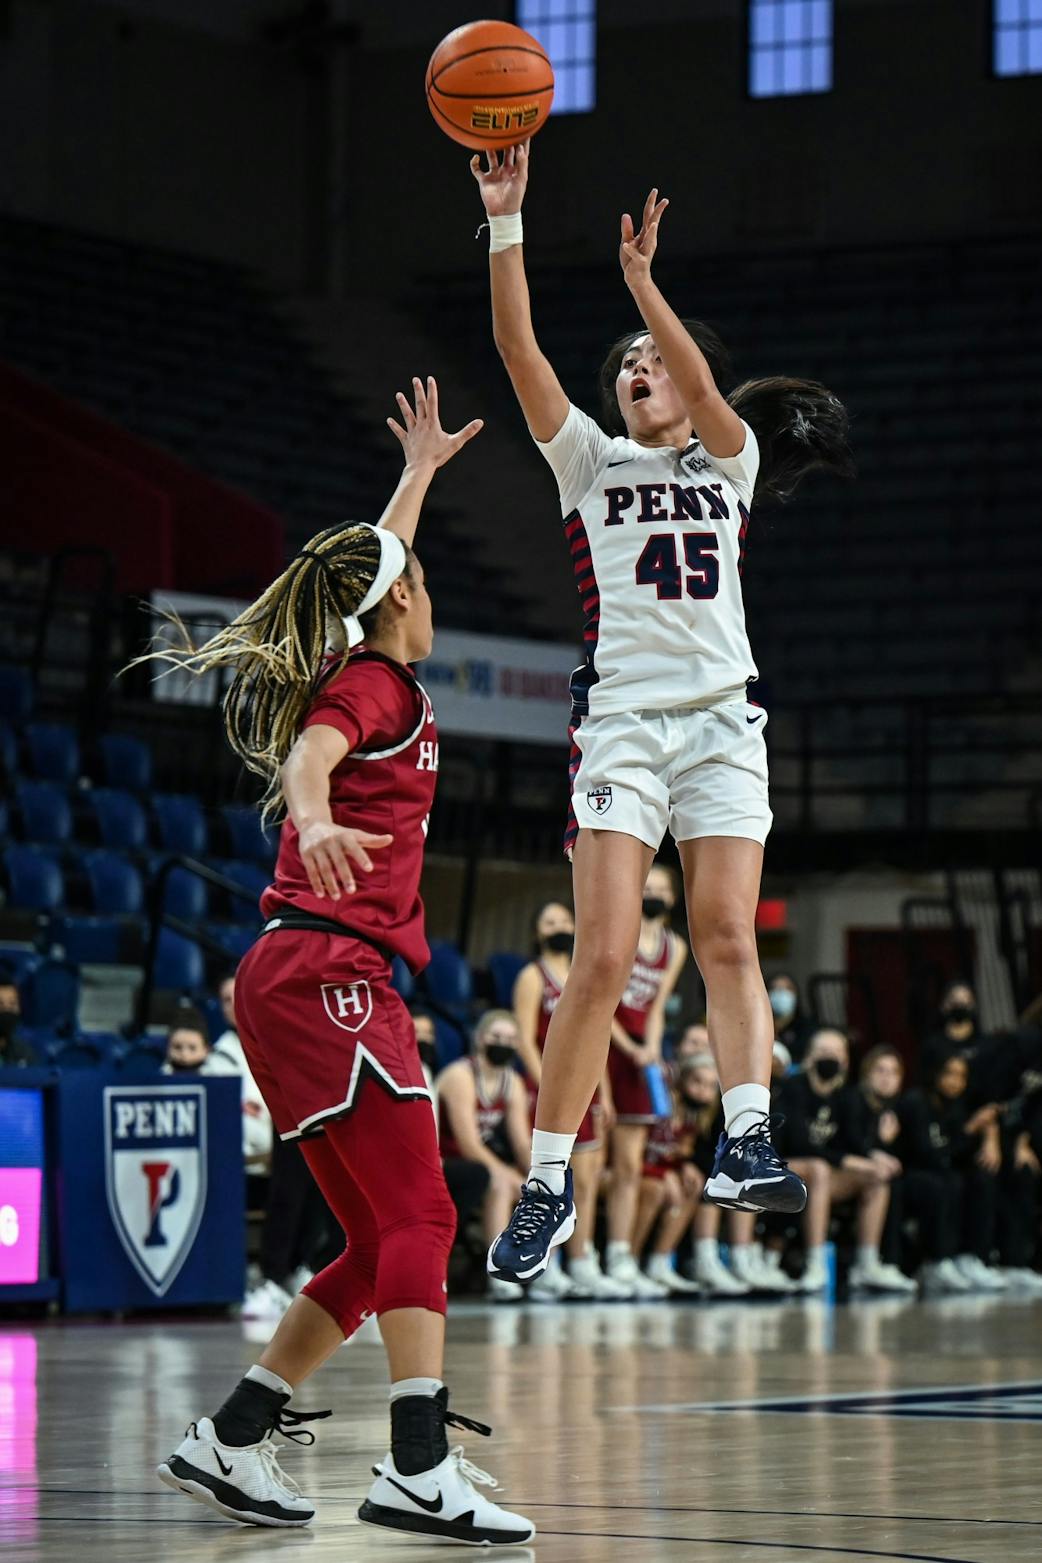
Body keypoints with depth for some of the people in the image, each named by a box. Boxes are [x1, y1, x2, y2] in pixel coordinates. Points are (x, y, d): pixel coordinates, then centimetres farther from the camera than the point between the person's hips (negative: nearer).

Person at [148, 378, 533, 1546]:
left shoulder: (355, 671, 21)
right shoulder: (375, 685, -4)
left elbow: (373, 567, 41)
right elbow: (309, 754, -26)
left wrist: (421, 470, 55)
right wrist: (313, 816, -48)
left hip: (295, 980, 10)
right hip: (331, 973, -10)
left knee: (377, 1247, 9)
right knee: (418, 1217, -17)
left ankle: (227, 1444, 10)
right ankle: (419, 1471, -27)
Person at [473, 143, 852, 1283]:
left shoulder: (731, 460, 15)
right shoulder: (591, 460, 14)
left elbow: (704, 389, -7)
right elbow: (519, 351, 1)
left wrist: (640, 279, -17)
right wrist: (505, 221, -8)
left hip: (722, 720, 1)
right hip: (621, 718, -1)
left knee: (727, 940, -10)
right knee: (603, 957, -10)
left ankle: (745, 1138, -17)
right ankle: (547, 1185, -8)